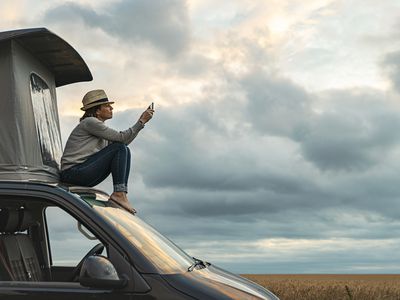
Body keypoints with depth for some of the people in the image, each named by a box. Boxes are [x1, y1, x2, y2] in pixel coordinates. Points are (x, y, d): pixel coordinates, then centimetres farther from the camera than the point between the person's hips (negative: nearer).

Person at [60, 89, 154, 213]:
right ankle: (119, 194, -21)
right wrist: (141, 121, -10)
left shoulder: (97, 125, 20)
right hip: (72, 173, -10)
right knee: (120, 148, -15)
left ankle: (122, 194, -6)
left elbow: (124, 141, 18)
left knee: (125, 152, 5)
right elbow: (121, 138, -15)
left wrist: (141, 122, 10)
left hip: (82, 173, 10)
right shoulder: (90, 122, -10)